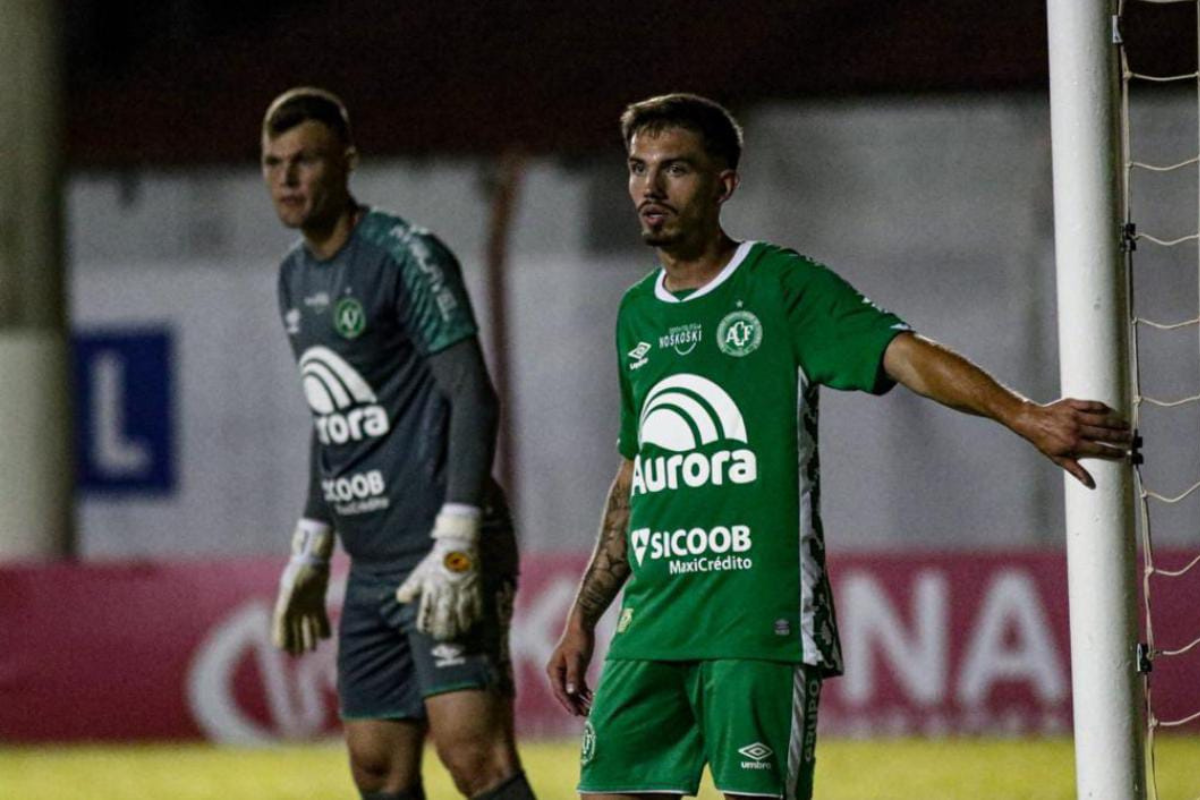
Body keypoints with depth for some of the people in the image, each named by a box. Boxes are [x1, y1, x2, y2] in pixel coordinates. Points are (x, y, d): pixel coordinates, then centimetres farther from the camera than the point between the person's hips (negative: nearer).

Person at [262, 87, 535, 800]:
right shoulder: (296, 276, 16)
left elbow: (473, 398, -15)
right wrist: (310, 553, 23)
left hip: (441, 555, -9)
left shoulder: (404, 255, -10)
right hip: (372, 567, 9)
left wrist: (455, 546, -22)